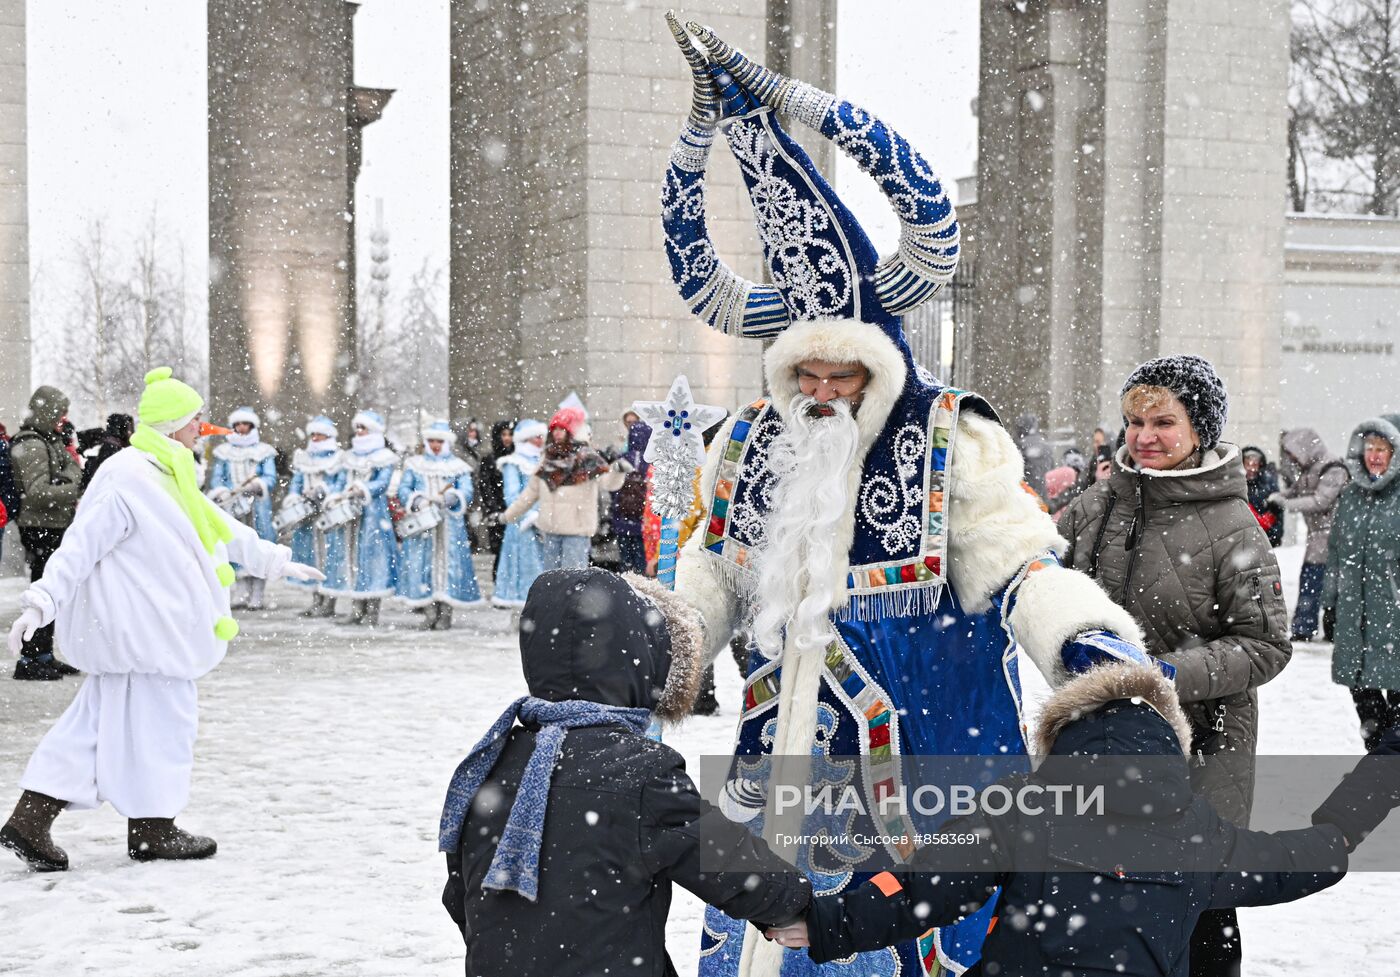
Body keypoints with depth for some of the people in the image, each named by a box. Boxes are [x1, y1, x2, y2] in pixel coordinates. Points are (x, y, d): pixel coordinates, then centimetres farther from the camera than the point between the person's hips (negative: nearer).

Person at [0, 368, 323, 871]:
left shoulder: (168, 478, 17)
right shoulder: (127, 480, -15)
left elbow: (219, 525, 28)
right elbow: (82, 544, -19)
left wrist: (275, 561, 36)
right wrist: (42, 601, -24)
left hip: (159, 620, 10)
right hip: (141, 628, -10)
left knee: (98, 717, 9)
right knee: (159, 715, 1)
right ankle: (151, 829, 13)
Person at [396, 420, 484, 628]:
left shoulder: (457, 466, 11)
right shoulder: (415, 464, 14)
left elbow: (467, 492, -1)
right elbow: (403, 489, 5)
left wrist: (449, 498, -20)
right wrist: (418, 501, -14)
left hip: (450, 525, -1)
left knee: (448, 562, -6)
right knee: (423, 563, -5)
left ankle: (445, 613, -3)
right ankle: (429, 612, -2)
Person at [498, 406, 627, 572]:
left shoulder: (587, 460, -7)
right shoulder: (548, 461, 11)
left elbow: (608, 482, -22)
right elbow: (531, 493, 21)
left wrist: (618, 472, -44)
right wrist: (508, 515, 26)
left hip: (577, 529, -7)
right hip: (550, 530, 7)